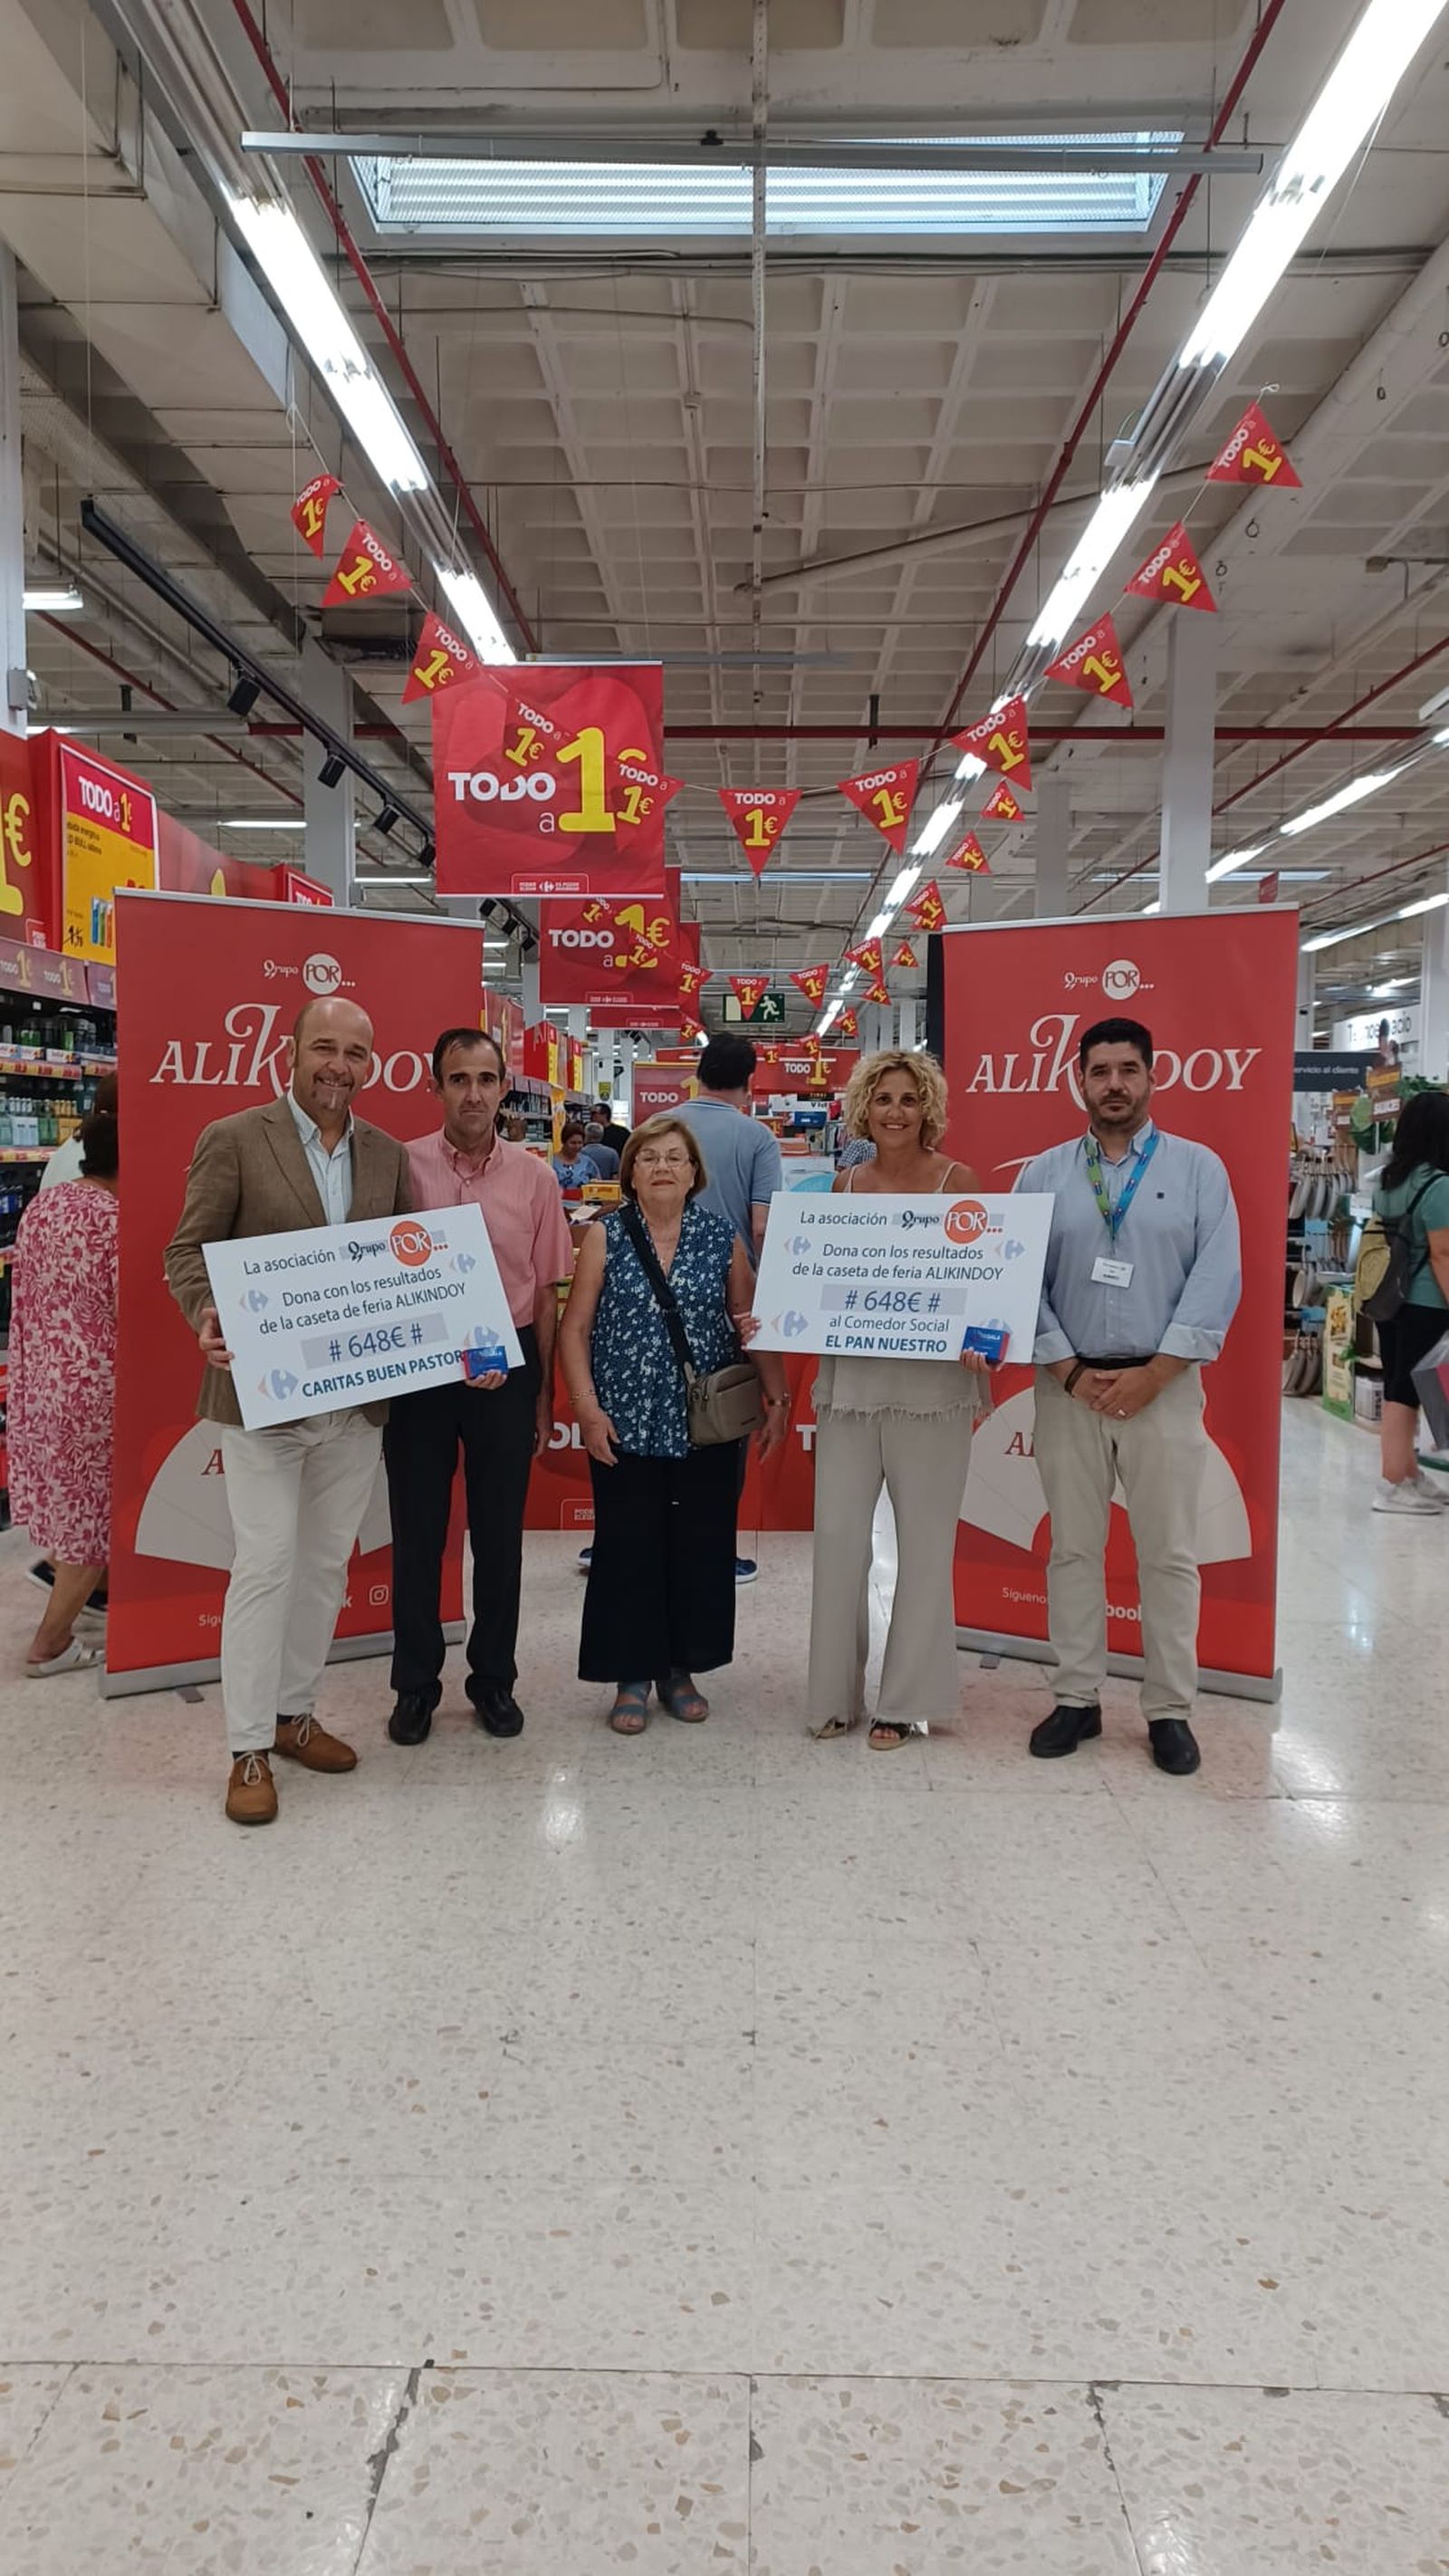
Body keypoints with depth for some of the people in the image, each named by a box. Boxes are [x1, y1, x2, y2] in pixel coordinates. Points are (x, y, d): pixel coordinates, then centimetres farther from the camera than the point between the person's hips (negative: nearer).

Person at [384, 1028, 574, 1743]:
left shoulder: (533, 1177, 1)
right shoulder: (403, 1166, -3)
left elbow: (546, 1291, 6)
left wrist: (543, 1392, 6)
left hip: (508, 1371, 1)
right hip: (417, 1366, -1)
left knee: (499, 1533, 11)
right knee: (417, 1531, 8)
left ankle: (493, 1679, 27)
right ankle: (416, 1684, 24)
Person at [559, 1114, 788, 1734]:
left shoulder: (721, 1237, 4)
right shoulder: (605, 1236, 0)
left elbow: (752, 1323, 7)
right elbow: (575, 1326, 0)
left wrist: (777, 1397, 1)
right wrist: (587, 1407, -8)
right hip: (625, 1425, -2)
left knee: (700, 1547, 7)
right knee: (627, 1549, 2)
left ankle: (680, 1669, 24)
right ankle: (631, 1676, 17)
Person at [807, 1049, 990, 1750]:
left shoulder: (956, 1181, -1)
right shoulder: (844, 1184, 9)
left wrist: (976, 1343, -22)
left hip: (930, 1381, -3)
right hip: (849, 1377, 3)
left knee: (924, 1540, 5)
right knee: (837, 1534, 2)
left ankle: (906, 1698, 17)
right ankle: (836, 1693, 17)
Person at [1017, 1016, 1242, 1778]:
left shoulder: (1198, 1168, 2)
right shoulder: (1043, 1173, 5)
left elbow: (1218, 1278, -5)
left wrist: (1153, 1373, -11)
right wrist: (1070, 1372, -9)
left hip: (1164, 1386, -1)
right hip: (1069, 1387, 1)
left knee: (1169, 1554, 4)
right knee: (1072, 1548, 7)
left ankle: (1169, 1710, 15)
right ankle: (1077, 1699, 18)